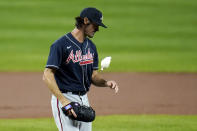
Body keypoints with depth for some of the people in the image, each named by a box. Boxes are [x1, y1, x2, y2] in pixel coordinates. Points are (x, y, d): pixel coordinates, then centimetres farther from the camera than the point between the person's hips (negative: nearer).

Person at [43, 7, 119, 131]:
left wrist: (106, 83, -5)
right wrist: (63, 100, -28)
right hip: (65, 97, -8)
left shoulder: (91, 46, 12)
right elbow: (47, 75, -19)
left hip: (84, 99, 8)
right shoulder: (61, 44, -13)